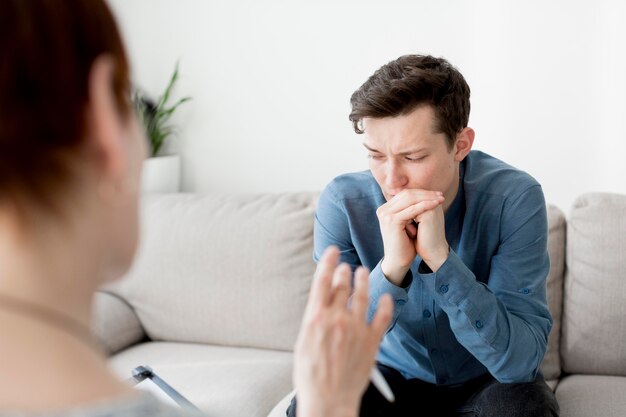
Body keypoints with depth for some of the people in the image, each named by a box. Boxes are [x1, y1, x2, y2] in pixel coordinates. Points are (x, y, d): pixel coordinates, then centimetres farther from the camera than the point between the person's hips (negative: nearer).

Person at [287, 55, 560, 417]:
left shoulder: (514, 198, -23)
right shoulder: (343, 202, -19)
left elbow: (520, 361, -27)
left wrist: (441, 257, -39)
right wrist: (391, 267, -37)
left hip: (486, 382, 1)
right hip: (392, 375, 0)